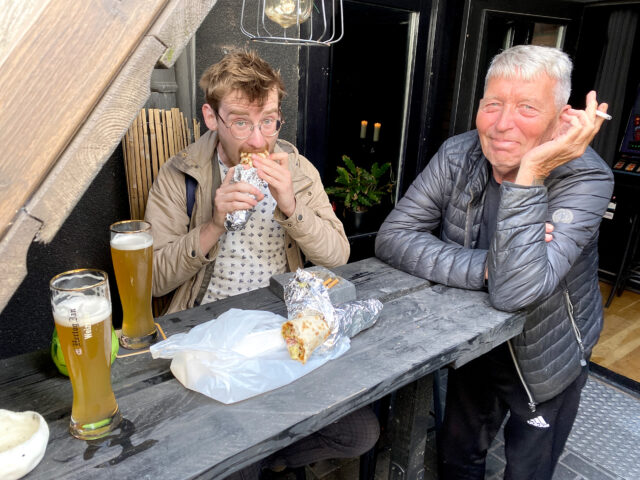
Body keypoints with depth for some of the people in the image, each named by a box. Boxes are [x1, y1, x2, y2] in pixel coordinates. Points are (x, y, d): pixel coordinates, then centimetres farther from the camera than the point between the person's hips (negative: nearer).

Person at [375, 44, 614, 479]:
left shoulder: (586, 177, -26)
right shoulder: (458, 155, -15)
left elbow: (514, 292, -38)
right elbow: (392, 237, -20)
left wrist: (530, 174, -39)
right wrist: (483, 266, -29)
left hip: (545, 361, -2)